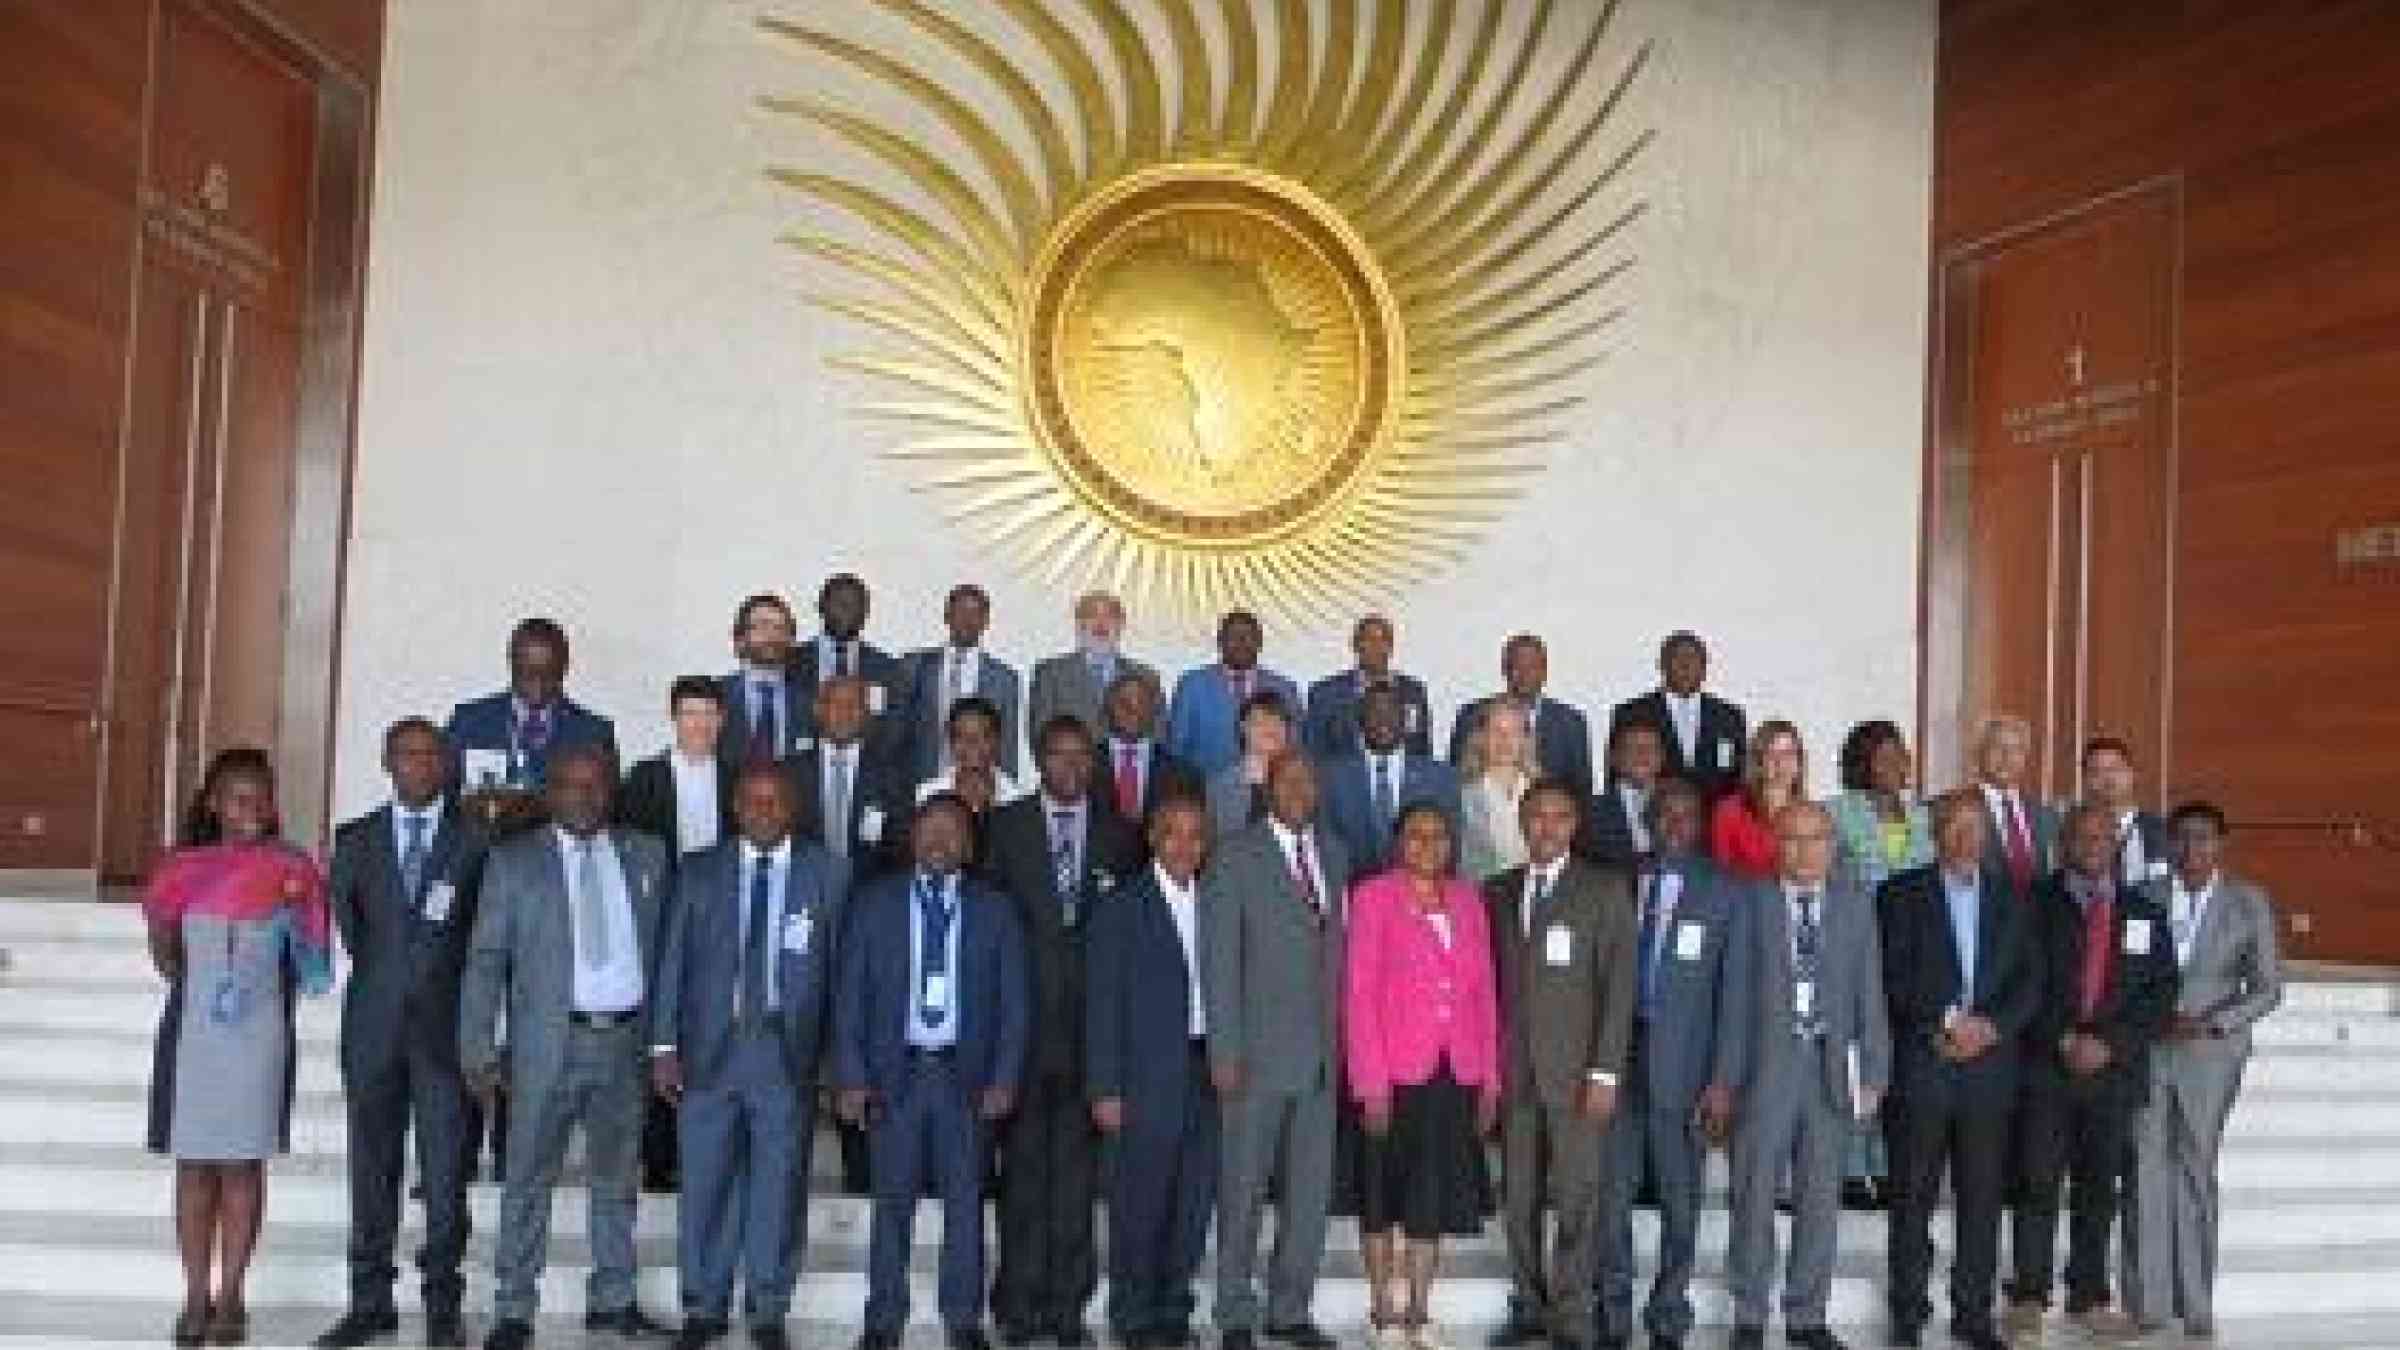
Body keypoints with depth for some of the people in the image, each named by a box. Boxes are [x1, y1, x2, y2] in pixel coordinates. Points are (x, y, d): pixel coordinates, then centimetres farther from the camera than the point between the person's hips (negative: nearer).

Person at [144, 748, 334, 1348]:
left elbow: (312, 963, 6)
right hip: (192, 1032, 1)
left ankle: (231, 1297, 10)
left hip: (259, 1035, -1)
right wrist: (192, 982, 1)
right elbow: (163, 948, 14)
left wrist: (293, 924, -11)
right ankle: (196, 1297, 12)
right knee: (193, 1165, 4)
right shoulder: (184, 868, 3)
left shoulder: (291, 870, 1)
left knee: (242, 1164, 3)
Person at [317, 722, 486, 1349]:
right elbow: (345, 920, 14)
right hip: (373, 1026, 2)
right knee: (371, 1169, 7)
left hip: (446, 1026, -2)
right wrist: (377, 978, 10)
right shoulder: (355, 840, 9)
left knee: (446, 1174, 0)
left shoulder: (475, 837, 2)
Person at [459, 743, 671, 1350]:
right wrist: (478, 1050, -8)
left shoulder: (646, 855, 8)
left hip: (626, 1039, 3)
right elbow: (485, 961, -1)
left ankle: (613, 1299, 25)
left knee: (616, 1176, 13)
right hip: (549, 1042, -3)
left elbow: (661, 947, 9)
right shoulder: (514, 861, 0)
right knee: (528, 1179, 1)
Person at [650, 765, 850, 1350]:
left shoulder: (825, 874, 3)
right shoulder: (698, 872, 7)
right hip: (710, 1046, 1)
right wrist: (665, 1044, -1)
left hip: (788, 1051, -1)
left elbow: (839, 966, 1)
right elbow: (674, 961, 5)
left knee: (779, 1186, 5)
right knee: (705, 1185, 6)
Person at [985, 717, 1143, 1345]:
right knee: (1023, 1165, 1)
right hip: (1023, 1016, -1)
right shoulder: (1005, 826, 6)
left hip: (1091, 1024, 1)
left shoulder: (1119, 836, 10)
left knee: (1076, 1169, 4)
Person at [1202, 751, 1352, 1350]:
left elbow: (1336, 948, 13)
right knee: (1243, 1187, 2)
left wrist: (1339, 1037, 7)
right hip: (1259, 1051, -5)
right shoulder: (1236, 855, -3)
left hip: (1321, 1052, 5)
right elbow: (1219, 958, -6)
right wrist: (1224, 1049, -10)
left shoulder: (1334, 854, 13)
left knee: (1312, 1187, 9)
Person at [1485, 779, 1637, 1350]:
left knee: (1577, 1196, -3)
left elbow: (1618, 985, -4)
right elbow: (1490, 981, 11)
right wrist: (1486, 1066, 4)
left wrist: (1605, 1072, -10)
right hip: (1513, 1070, 3)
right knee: (1517, 1197, 7)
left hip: (1575, 1070, -3)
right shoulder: (1498, 892, 12)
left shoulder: (1606, 891, 1)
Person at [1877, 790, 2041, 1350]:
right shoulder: (1902, 894, 4)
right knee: (1914, 1195, 2)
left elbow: (2029, 981, 7)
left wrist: (1990, 1026, -7)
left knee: (1982, 1197, 5)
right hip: (1921, 1066, -3)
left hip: (1989, 1066, 3)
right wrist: (1948, 1020, -11)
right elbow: (1895, 976, -5)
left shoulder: (2009, 899, 14)